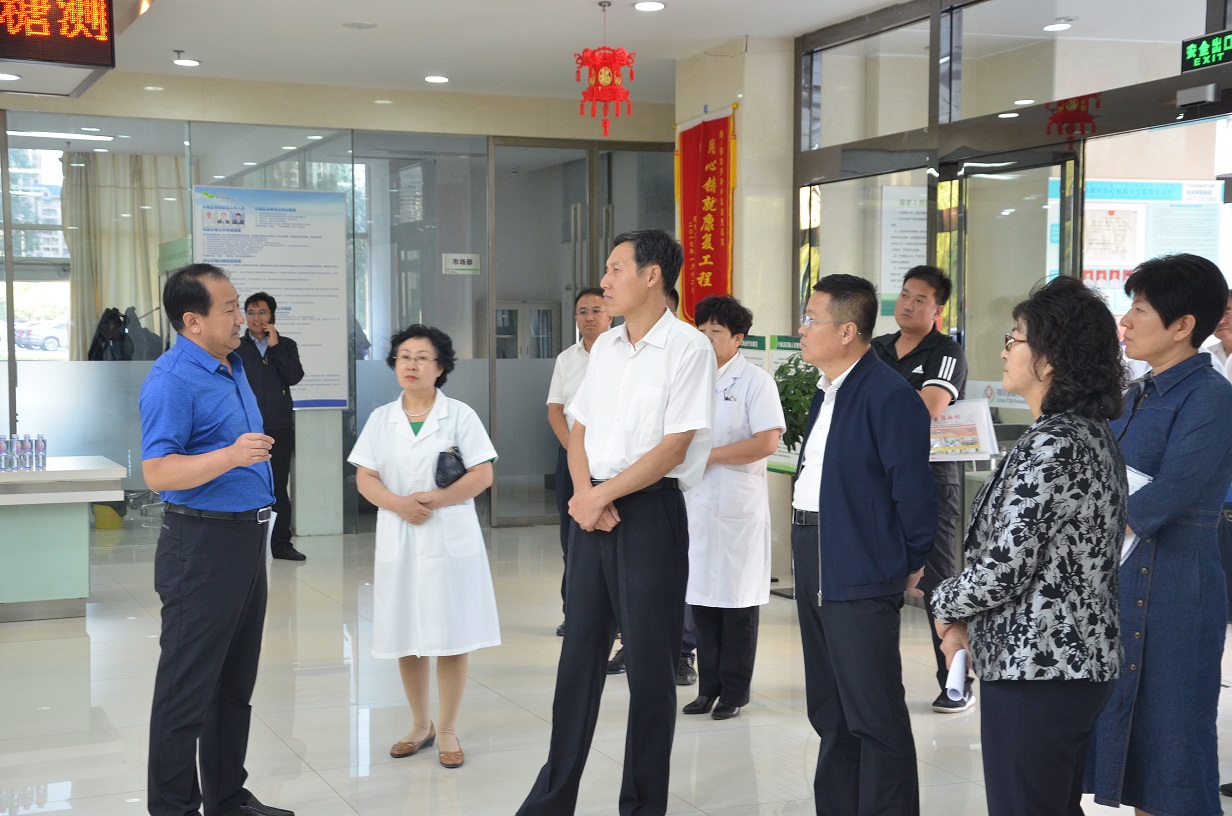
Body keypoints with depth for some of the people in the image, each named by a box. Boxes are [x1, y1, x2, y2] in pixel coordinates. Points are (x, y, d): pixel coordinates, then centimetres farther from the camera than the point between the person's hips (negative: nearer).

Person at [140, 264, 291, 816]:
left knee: (236, 683, 16)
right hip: (203, 545, -9)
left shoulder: (232, 367, 12)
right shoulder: (171, 380, -17)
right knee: (188, 687, -1)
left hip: (247, 539, 9)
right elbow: (157, 473, -24)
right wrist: (231, 456, -33)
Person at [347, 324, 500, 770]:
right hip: (399, 540, 3)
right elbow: (364, 478, 4)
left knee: (451, 636, -1)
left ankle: (447, 730, 11)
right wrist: (398, 504, -15)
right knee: (407, 637, 8)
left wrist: (434, 500, -16)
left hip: (450, 539, -3)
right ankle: (421, 725, 25)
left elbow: (482, 475, -6)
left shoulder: (460, 415, 0)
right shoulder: (380, 419, 9)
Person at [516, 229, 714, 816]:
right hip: (592, 509, 7)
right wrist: (583, 491, -5)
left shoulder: (688, 348, -10)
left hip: (651, 510, -7)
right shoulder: (605, 347, 12)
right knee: (579, 654, 12)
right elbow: (579, 429, 13)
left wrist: (603, 493, -12)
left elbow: (673, 446, -15)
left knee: (649, 663, 3)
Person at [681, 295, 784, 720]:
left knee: (737, 597, 1)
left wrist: (710, 454, -15)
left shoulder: (755, 381, -5)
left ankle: (735, 690, 11)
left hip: (738, 506, -6)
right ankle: (708, 686, 19)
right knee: (701, 594, 9)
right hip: (694, 503, 6)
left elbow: (768, 441, -15)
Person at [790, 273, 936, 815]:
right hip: (813, 562, 10)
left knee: (875, 716, -2)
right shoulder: (826, 392, 12)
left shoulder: (890, 396, -17)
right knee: (829, 711, 19)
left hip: (862, 571, -10)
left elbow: (912, 489, -16)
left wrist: (910, 564, -7)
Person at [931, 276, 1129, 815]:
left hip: (1035, 669, -10)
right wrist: (969, 622, 9)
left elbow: (1003, 567, -21)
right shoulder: (1093, 434, 11)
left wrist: (947, 605, -1)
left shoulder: (1049, 447, -20)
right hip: (1082, 660, 10)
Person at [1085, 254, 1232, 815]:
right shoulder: (1136, 395, 13)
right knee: (1130, 725, 13)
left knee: (1171, 732, 0)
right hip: (1118, 578, 8)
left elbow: (1170, 493, -20)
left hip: (1171, 586, -8)